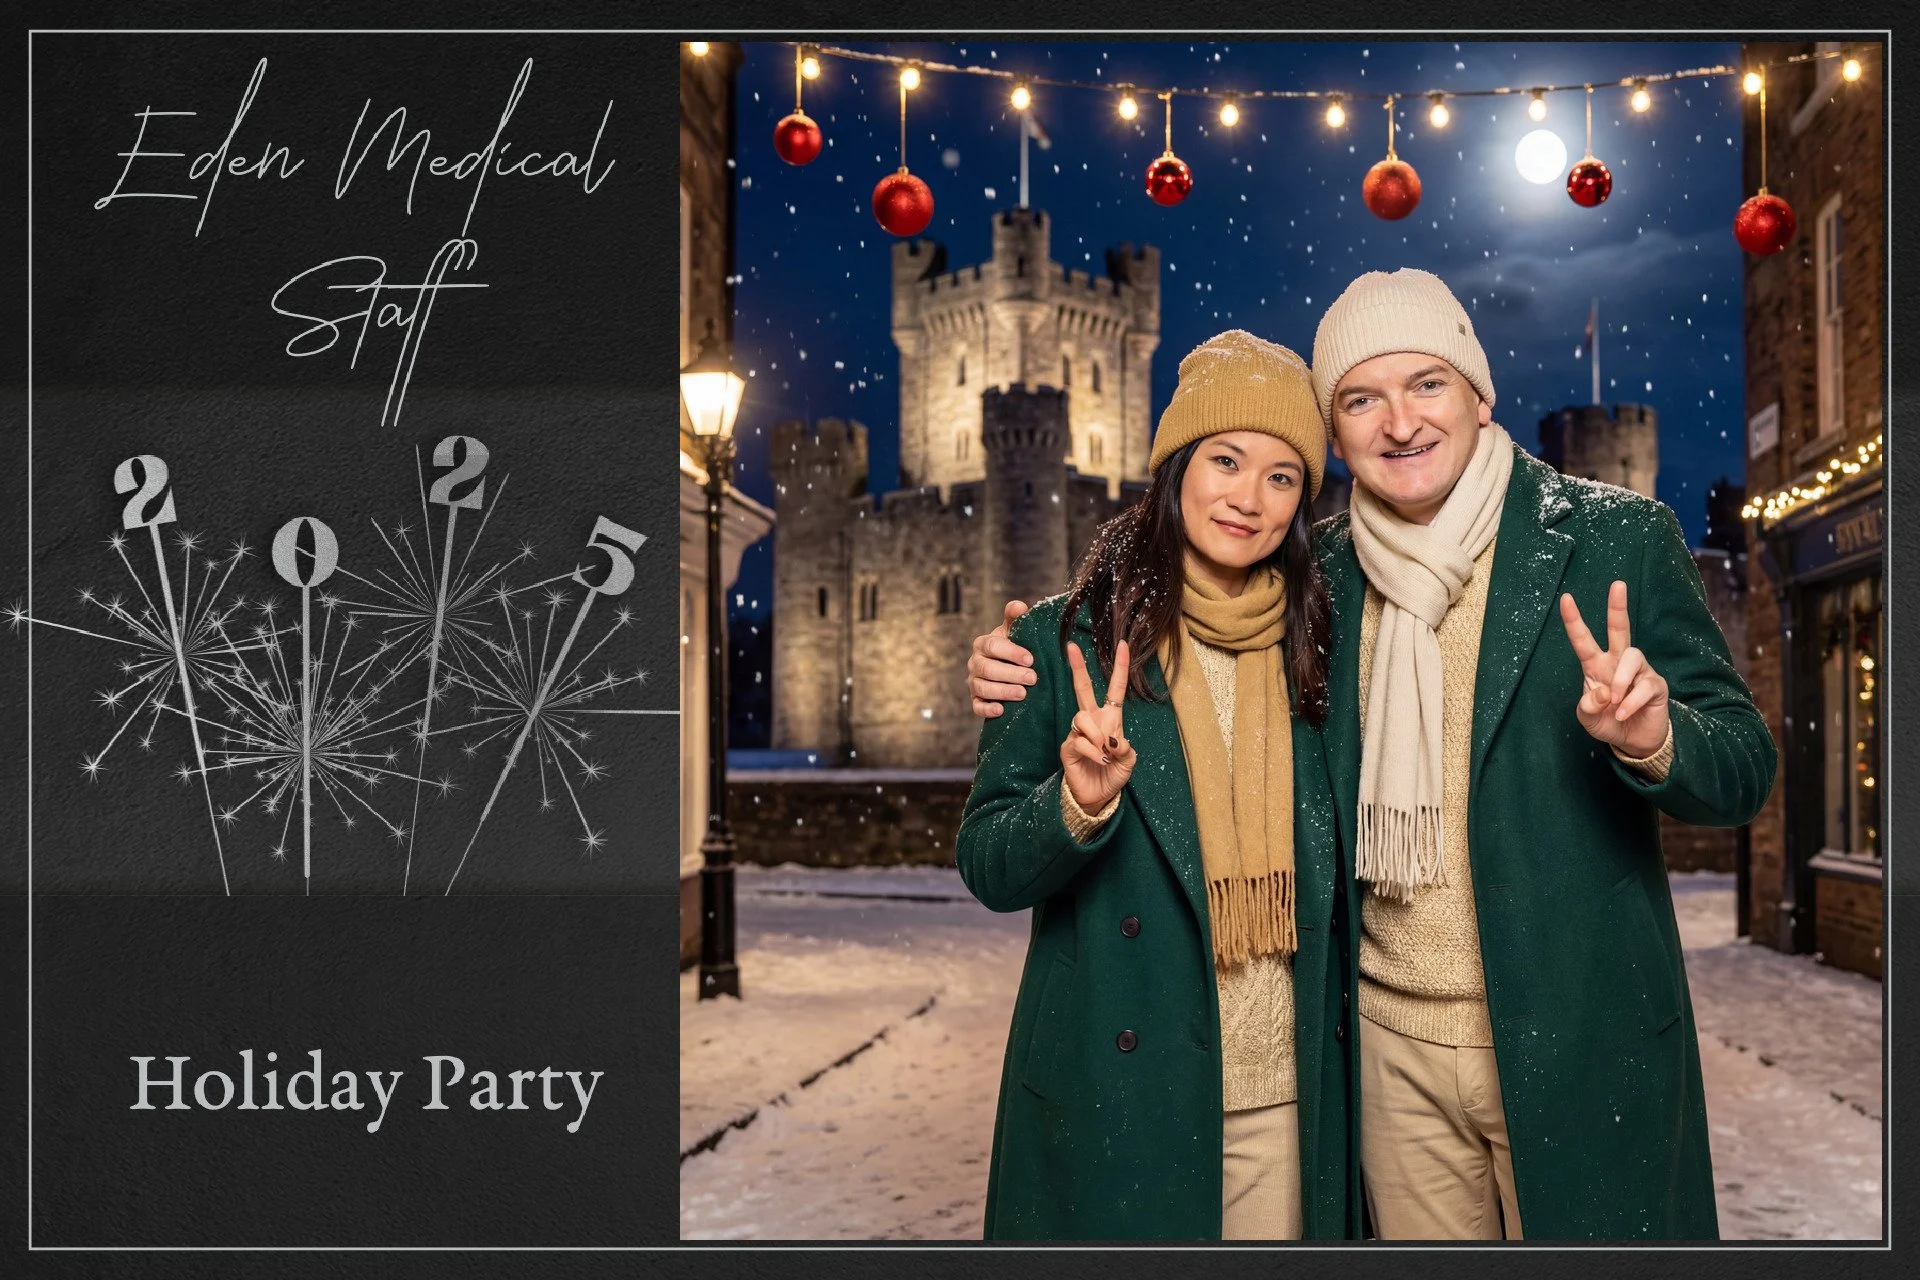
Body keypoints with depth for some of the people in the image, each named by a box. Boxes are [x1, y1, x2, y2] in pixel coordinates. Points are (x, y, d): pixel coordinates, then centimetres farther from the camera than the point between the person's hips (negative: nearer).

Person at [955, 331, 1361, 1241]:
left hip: (1288, 1099, 3)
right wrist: (1079, 804, -25)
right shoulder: (1065, 642, -5)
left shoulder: (1309, 653, 6)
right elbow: (988, 868, -6)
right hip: (1118, 1099, -3)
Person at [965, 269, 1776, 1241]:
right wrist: (1033, 674, -3)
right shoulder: (1320, 573, 3)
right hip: (1391, 1040, 3)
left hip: (1575, 1044, -3)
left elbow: (1744, 771, -5)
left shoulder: (1614, 540, -6)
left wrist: (1652, 738, -29)